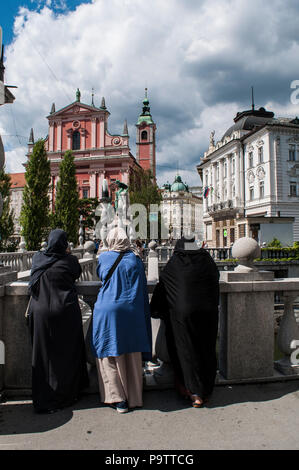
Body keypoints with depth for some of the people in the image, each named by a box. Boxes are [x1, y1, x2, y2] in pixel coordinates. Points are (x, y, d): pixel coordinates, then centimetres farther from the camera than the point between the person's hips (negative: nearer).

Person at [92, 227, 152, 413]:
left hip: (107, 310, -2)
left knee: (109, 356, 8)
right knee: (132, 355, 12)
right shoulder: (135, 258, 3)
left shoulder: (103, 258, 0)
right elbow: (143, 288, 5)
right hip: (132, 312, 2)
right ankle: (134, 398, 22)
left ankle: (118, 398, 8)